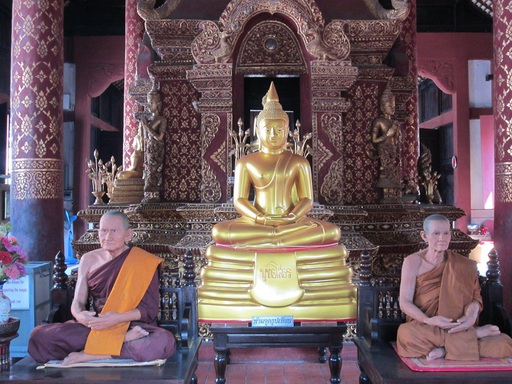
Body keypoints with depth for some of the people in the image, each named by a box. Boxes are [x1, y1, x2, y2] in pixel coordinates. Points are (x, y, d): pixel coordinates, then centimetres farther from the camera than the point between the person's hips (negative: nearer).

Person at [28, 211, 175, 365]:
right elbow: (78, 301, 9)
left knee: (165, 341, -36)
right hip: (93, 326, 3)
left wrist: (119, 318, -21)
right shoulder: (89, 260, 11)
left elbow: (149, 308, -3)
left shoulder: (144, 262, 1)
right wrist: (79, 315, -16)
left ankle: (92, 354, -26)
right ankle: (125, 340, -24)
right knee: (39, 335, -24)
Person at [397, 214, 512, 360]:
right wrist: (428, 320, -26)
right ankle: (475, 333, -25)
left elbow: (475, 297, 0)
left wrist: (471, 317, -25)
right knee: (405, 332, -39)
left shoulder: (463, 266, 4)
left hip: (458, 326, 1)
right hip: (424, 326, -1)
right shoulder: (413, 262, -2)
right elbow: (405, 302, -7)